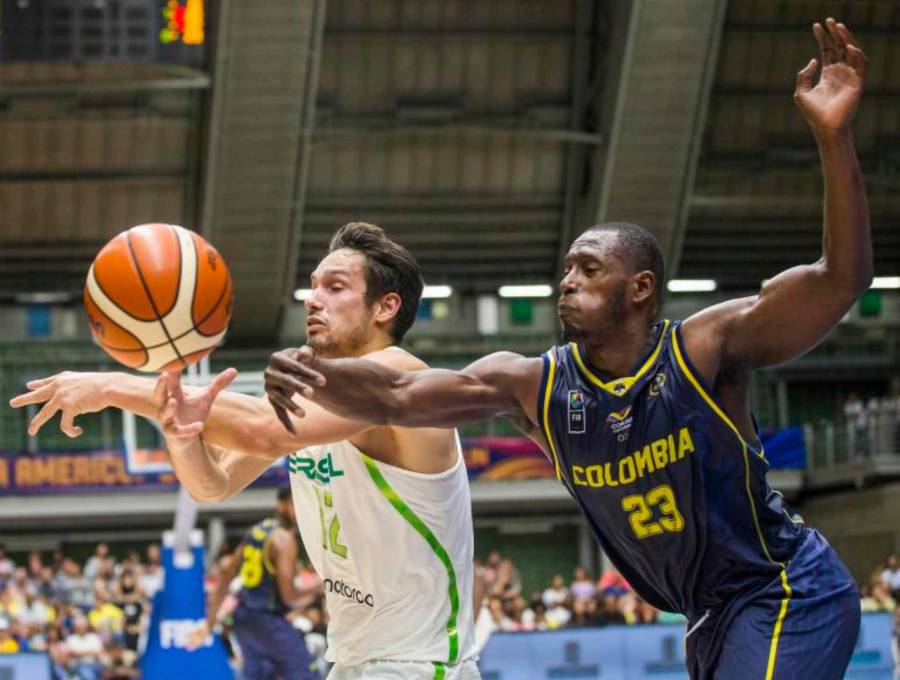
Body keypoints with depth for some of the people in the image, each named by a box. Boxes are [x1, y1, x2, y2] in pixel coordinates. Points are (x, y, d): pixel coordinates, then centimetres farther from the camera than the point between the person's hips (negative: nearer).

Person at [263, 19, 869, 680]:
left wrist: (834, 139, -38)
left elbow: (841, 281, -26)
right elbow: (394, 396, -9)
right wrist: (315, 370, -31)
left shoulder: (704, 351, -17)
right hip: (713, 619, 7)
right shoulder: (536, 387, -3)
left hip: (790, 597, -7)